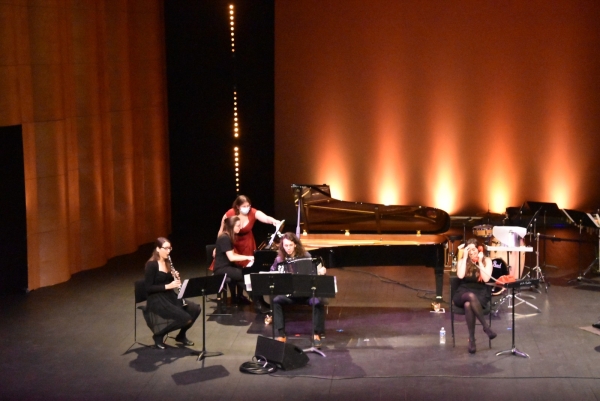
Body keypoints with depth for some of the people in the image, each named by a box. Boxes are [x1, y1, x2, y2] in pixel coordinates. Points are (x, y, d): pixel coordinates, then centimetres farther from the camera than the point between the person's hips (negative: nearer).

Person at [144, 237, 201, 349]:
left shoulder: (168, 262, 10)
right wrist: (168, 286, -23)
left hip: (170, 297, 8)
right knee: (184, 317, -23)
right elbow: (148, 288, -18)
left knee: (195, 309, -10)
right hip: (156, 300, -8)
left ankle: (181, 335, 11)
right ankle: (159, 335, -4)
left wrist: (176, 278, -5)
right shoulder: (151, 265, -14)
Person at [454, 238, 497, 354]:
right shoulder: (462, 261, 6)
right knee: (471, 296, -39)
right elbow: (460, 275, -15)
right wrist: (465, 257, -11)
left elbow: (486, 279, -12)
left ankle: (471, 339, -29)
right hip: (463, 294, 1)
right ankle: (486, 326, -33)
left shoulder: (487, 261, 4)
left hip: (480, 294, -1)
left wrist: (480, 262, -11)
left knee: (468, 305, -38)